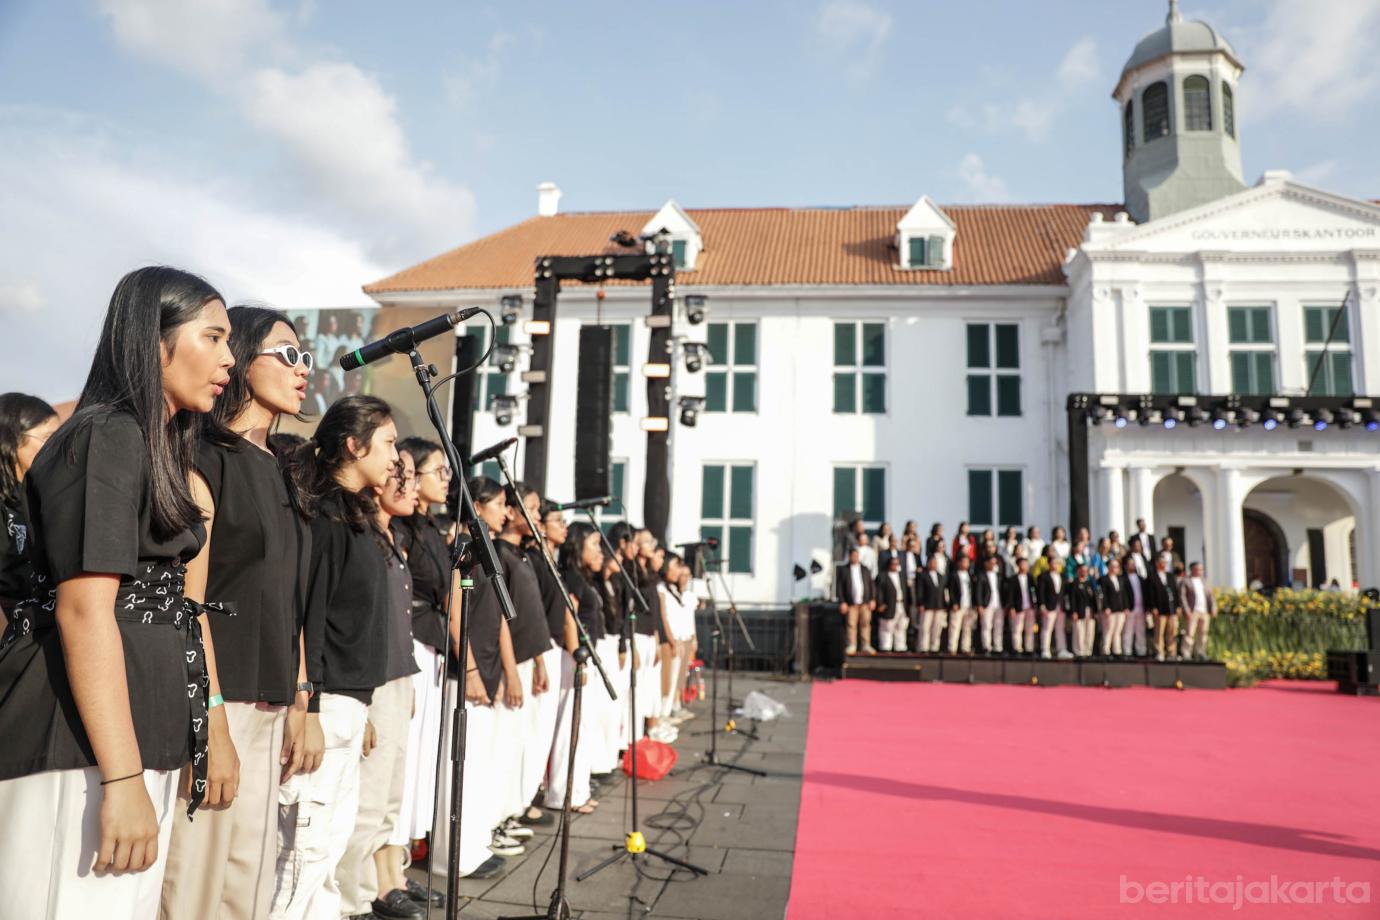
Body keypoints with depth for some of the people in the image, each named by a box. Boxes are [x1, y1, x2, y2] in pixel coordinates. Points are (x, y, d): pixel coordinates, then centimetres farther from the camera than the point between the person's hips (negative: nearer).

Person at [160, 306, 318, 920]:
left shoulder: (277, 476, 16)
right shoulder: (203, 459, -8)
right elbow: (188, 600, -15)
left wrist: (301, 703, 13)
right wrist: (212, 726, -18)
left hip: (268, 708, 8)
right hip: (214, 703, -8)